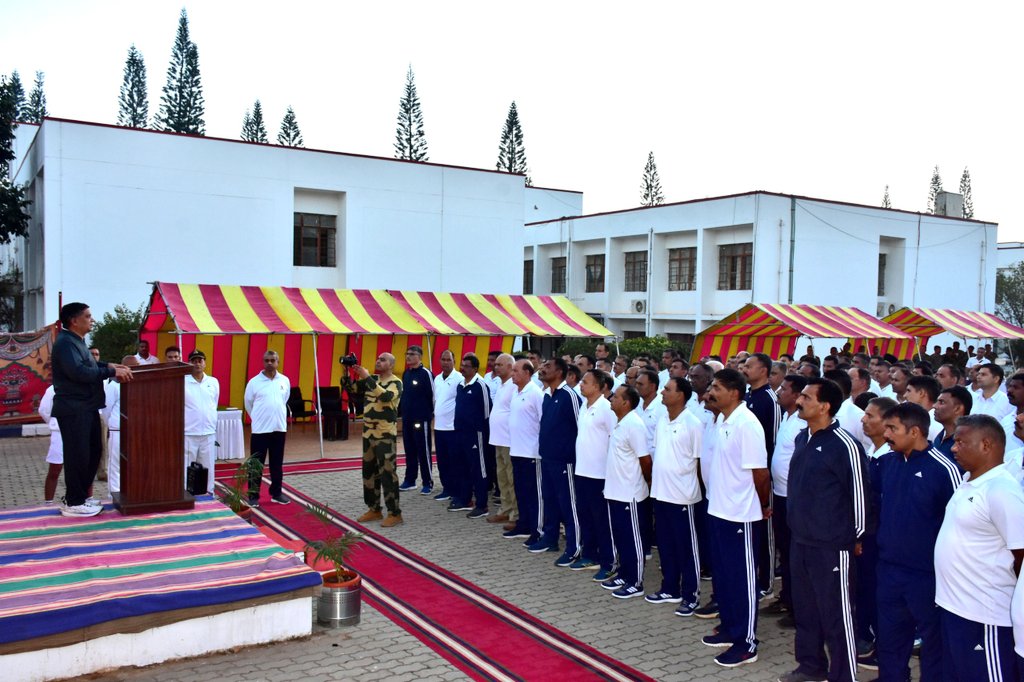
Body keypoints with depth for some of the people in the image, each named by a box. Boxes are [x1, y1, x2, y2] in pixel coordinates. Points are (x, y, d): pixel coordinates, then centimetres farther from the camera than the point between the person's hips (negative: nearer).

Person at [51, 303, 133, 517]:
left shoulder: (76, 341, 17)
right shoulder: (65, 343, -16)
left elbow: (89, 365, 26)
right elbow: (78, 371, -28)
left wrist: (109, 365, 9)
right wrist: (111, 372, -24)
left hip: (86, 407, 10)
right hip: (73, 409, -10)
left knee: (93, 451, 15)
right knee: (77, 455, -4)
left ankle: (79, 496, 25)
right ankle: (73, 503, 7)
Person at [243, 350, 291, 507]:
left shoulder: (285, 381, 3)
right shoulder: (254, 382, -6)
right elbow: (248, 404, 5)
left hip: (279, 428, 3)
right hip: (260, 429, -3)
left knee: (277, 464, 11)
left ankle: (276, 493, 22)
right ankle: (253, 496, 10)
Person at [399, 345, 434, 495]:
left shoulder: (425, 373, -10)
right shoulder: (406, 374, 12)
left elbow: (432, 395, -9)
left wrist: (430, 414, -6)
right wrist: (403, 412, 13)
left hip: (421, 419, -7)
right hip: (407, 419, 7)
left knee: (423, 451, -3)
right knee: (409, 451, 13)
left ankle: (428, 483, 5)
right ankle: (410, 480, 22)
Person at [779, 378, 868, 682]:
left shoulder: (844, 445, -18)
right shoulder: (802, 438, 7)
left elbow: (859, 493, -13)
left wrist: (857, 536, -6)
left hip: (831, 545, -8)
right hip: (800, 540, 8)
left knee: (836, 613, 4)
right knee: (804, 607, 19)